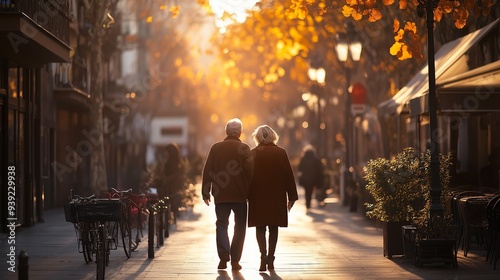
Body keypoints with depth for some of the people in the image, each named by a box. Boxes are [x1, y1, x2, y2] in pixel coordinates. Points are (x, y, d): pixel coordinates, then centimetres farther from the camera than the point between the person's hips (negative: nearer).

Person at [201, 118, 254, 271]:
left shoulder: (216, 147, 2)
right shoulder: (244, 148, -5)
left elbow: (207, 171, 1)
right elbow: (250, 170, -11)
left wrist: (205, 193, 5)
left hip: (221, 195, 1)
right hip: (240, 195, -1)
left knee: (221, 224, 8)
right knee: (240, 226, 9)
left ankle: (224, 256, -12)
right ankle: (235, 260, 6)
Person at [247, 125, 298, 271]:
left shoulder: (253, 154, -3)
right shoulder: (281, 153, -1)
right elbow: (288, 175, 0)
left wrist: (246, 196, 4)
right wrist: (292, 197, 5)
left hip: (258, 197, -1)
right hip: (277, 197, 1)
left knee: (260, 227, 4)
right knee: (273, 227, 10)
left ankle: (263, 255, -16)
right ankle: (270, 259, 12)